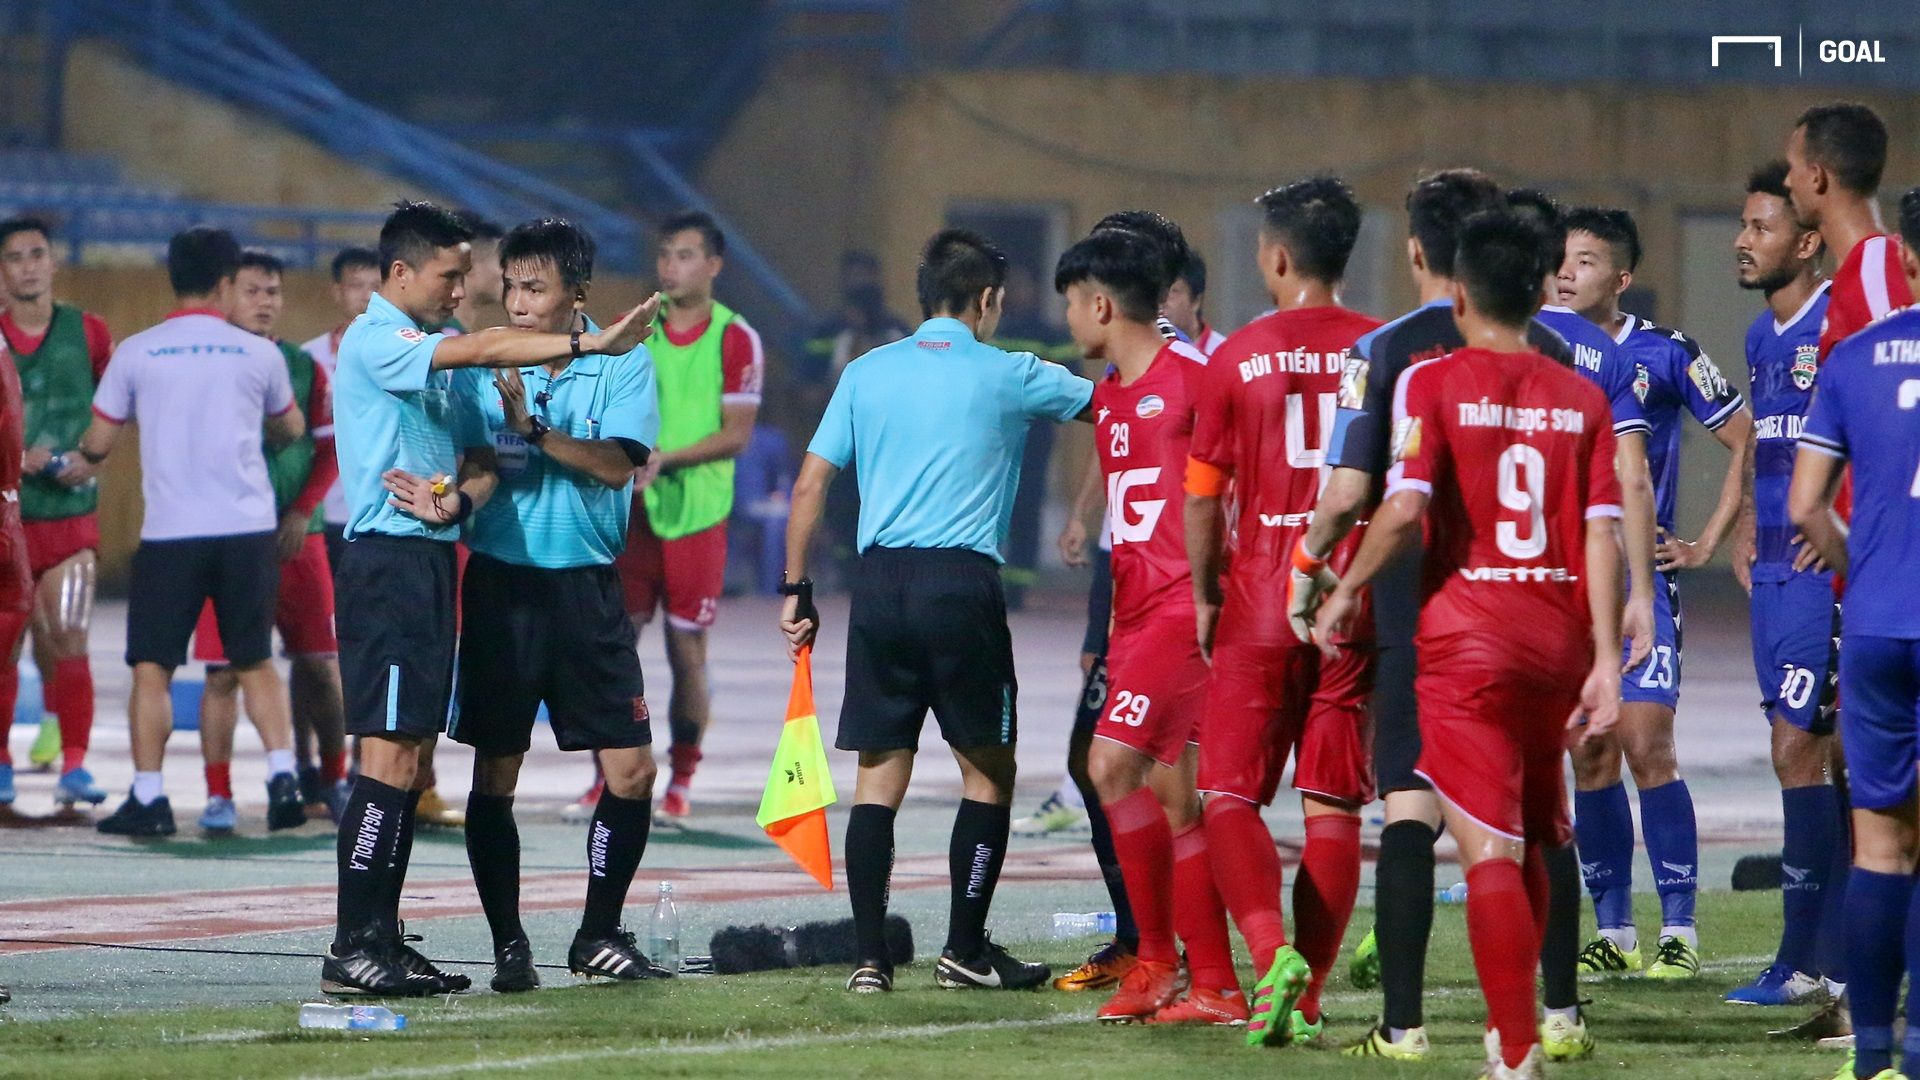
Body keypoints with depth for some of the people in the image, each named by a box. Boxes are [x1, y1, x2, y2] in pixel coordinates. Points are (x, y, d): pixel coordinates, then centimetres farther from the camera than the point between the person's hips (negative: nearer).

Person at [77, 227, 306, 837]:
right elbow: (291, 429, 22)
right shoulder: (257, 353, 5)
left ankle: (148, 798, 0)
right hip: (247, 529, 2)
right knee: (256, 662, 14)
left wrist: (80, 457, 30)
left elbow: (98, 443, 7)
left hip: (169, 534, -2)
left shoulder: (136, 353, 1)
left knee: (151, 668, 5)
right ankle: (282, 779, 1)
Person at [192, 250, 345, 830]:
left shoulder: (304, 367, 9)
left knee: (319, 661, 6)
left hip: (296, 536, 3)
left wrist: (303, 512, -7)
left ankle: (330, 782, 20)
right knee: (223, 668, -6)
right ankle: (218, 795, -3)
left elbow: (329, 450, 7)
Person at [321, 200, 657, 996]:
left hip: (431, 563, 9)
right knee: (390, 756, -13)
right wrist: (588, 342, -30)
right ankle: (351, 950, -14)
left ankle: (383, 941, 11)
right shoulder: (374, 341, -10)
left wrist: (454, 500, -8)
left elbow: (479, 459, 16)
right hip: (388, 563, -9)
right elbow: (480, 350, -25)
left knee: (414, 759, 8)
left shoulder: (434, 350, 18)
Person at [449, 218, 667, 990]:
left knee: (631, 769, -1)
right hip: (502, 583, 0)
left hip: (588, 586, 0)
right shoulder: (481, 368, 1)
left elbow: (617, 463, -13)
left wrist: (533, 429, -24)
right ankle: (509, 945, 9)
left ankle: (599, 937, 14)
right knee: (495, 774, 0)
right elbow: (475, 463, -7)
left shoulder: (623, 367, 0)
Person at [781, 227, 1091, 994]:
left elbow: (810, 484, 7)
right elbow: (1104, 402, 16)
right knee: (989, 772, 8)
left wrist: (797, 592, 13)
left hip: (880, 584, 3)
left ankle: (870, 956, -1)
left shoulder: (867, 374, 10)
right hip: (962, 584, -3)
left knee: (878, 778, 5)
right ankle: (966, 950, 6)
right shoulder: (1006, 377, 2)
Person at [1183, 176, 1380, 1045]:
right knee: (1333, 804, 6)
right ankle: (1308, 996, 5)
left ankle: (1272, 950, -20)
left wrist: (1205, 595, 11)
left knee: (1229, 794, 3)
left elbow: (1203, 493, 0)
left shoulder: (1239, 357, -2)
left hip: (1260, 601, -2)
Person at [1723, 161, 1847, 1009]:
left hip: (1821, 570, -9)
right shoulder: (1762, 336, 15)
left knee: (1798, 752, -10)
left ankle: (1802, 961, -8)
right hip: (1773, 572, 9)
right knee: (1812, 757, 9)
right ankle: (1839, 958, 12)